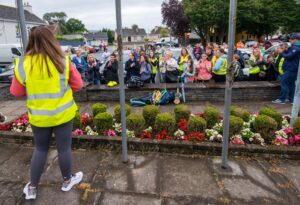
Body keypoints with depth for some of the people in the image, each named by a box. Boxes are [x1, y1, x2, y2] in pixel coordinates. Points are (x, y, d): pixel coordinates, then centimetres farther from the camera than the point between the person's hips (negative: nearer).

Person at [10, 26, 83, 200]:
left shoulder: (23, 64, -8)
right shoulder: (63, 61, -12)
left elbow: (16, 92, 2)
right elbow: (78, 85, -2)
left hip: (38, 116, 2)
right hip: (62, 113, -2)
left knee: (40, 149, 20)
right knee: (64, 148, 13)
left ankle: (32, 187, 32)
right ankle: (67, 181, 33)